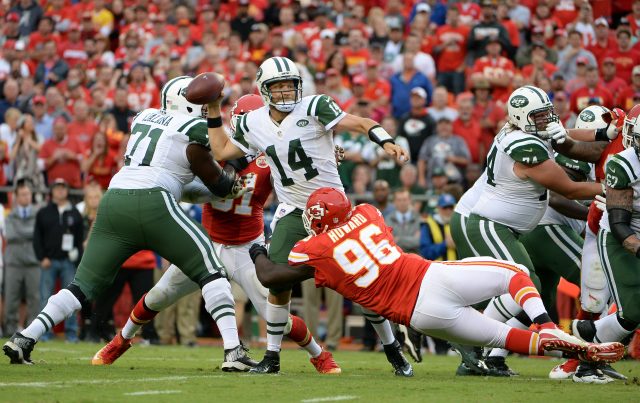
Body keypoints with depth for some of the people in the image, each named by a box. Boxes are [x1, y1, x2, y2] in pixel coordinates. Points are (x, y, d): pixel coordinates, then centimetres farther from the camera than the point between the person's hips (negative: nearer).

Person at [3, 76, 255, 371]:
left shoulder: (144, 118, 24)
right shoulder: (194, 128, 6)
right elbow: (213, 180, 11)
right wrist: (236, 186, 30)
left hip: (113, 201, 6)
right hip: (152, 203, -6)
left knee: (85, 283, 12)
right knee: (209, 271, 2)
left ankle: (24, 339, 1)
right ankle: (233, 351, -8)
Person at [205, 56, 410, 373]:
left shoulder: (314, 108, -12)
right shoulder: (254, 124, 3)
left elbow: (361, 124, -17)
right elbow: (221, 152, 14)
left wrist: (386, 143, -34)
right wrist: (214, 113, 9)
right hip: (293, 213, 3)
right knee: (279, 284, -6)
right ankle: (272, 356, 10)